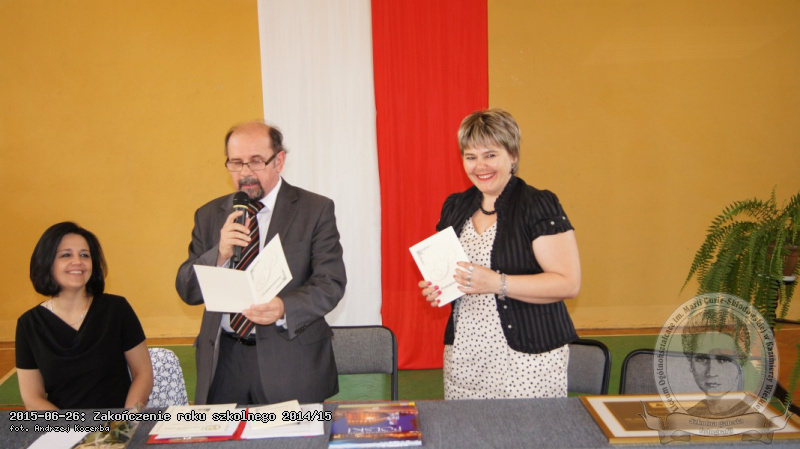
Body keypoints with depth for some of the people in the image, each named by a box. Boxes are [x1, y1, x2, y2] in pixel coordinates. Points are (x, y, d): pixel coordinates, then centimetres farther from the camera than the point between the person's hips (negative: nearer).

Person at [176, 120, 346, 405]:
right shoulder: (209, 215, 8)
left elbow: (331, 283, -10)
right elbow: (187, 291, 4)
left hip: (291, 361, -2)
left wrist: (284, 309, -28)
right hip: (223, 360, 3)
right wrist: (221, 254, -15)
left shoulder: (316, 210, -2)